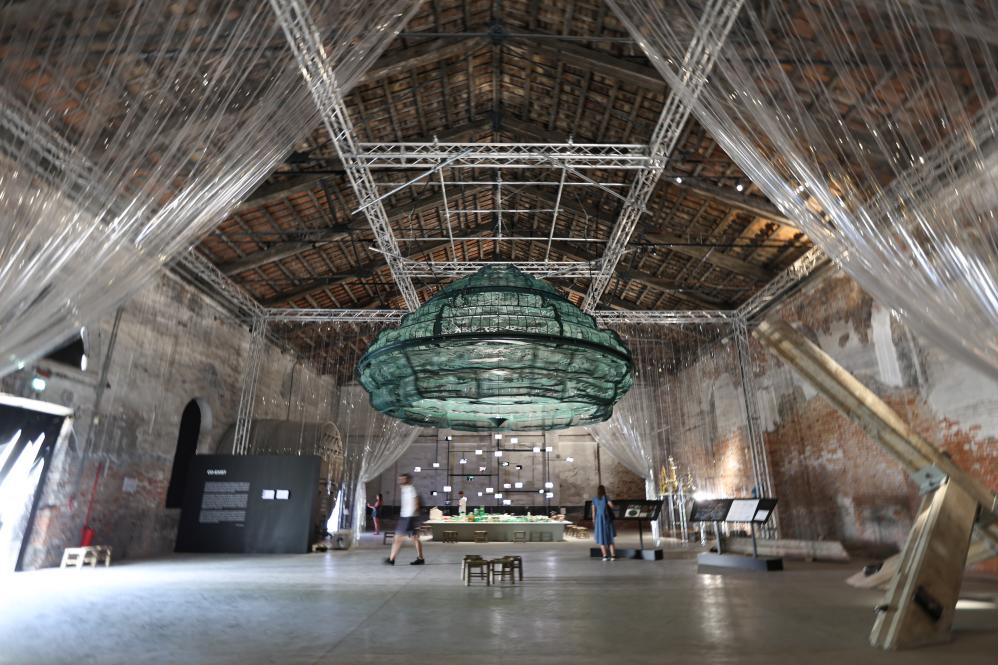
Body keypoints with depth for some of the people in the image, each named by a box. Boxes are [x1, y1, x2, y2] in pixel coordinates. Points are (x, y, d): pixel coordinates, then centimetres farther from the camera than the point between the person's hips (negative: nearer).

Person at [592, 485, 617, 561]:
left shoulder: (594, 499, 4)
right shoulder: (606, 497, -3)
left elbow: (593, 511, 4)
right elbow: (612, 506, -13)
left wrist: (593, 521, 11)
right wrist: (615, 506, 10)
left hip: (599, 519, 1)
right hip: (607, 518, -1)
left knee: (601, 538, 6)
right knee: (610, 537, 8)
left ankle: (605, 556, -1)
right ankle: (613, 555, 1)